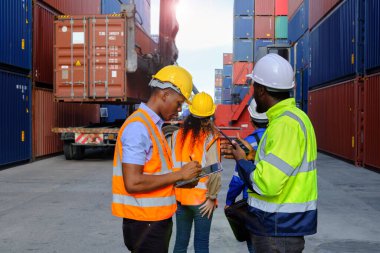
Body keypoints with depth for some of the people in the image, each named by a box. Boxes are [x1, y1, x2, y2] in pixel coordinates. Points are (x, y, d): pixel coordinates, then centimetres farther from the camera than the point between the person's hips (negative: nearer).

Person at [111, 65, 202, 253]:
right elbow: (133, 183, -25)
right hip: (145, 223, -9)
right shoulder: (138, 127, -18)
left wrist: (182, 180, 5)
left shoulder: (152, 125, 11)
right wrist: (179, 175, -19)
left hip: (156, 220, 9)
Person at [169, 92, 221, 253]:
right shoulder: (210, 137, -10)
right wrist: (212, 197, -6)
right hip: (201, 198, -3)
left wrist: (174, 188, 9)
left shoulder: (177, 134, -1)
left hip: (179, 196, 4)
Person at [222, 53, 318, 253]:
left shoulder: (287, 124, -23)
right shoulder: (287, 118, 10)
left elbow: (267, 183, -28)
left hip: (279, 229, -9)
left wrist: (241, 161, -12)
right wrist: (244, 156, 12)